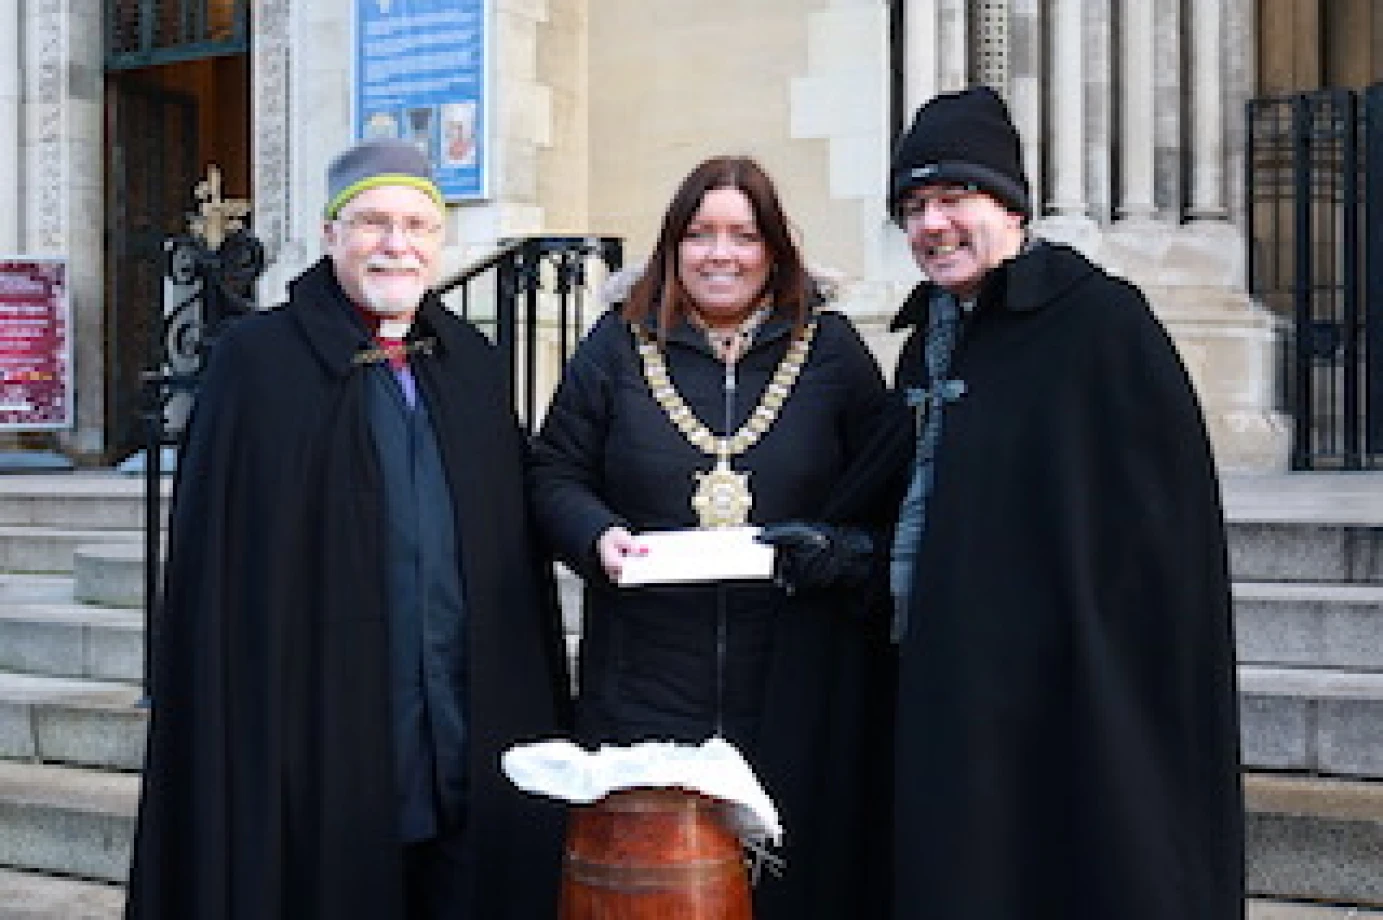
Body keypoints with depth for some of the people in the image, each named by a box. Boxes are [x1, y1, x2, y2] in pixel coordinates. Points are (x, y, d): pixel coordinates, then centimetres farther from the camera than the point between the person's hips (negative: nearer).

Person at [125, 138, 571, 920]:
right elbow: (217, 565, -7)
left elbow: (517, 541, 11)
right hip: (326, 740, -4)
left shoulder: (472, 362, 10)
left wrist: (541, 725, 7)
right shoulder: (259, 359, -4)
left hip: (475, 743, 4)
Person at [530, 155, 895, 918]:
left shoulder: (831, 350, 8)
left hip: (798, 684, 0)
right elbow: (555, 476, 10)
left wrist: (844, 550, -11)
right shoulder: (617, 347, 9)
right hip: (645, 681, 0)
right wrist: (598, 535, -10)